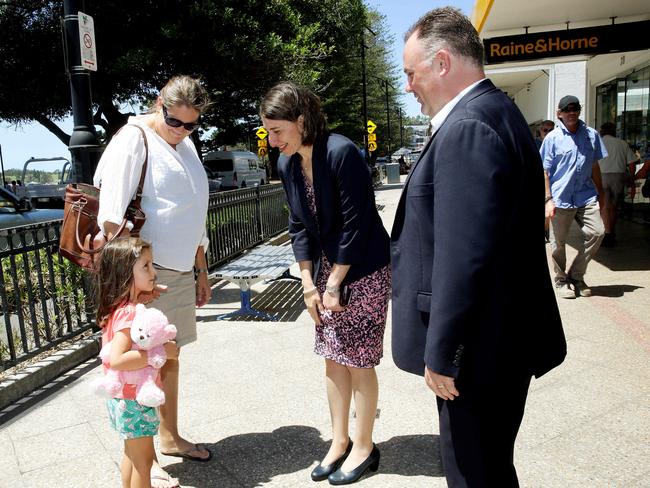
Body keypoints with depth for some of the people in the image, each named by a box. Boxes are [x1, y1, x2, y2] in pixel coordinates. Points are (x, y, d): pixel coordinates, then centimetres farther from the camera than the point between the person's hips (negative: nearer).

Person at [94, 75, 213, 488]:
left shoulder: (186, 145, 14)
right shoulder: (133, 141, -9)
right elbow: (112, 217, -15)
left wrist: (201, 270, 20)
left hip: (180, 269, 7)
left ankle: (170, 437, 33)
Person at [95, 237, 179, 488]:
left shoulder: (122, 307, 2)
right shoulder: (129, 313, -28)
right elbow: (116, 359, -37)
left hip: (125, 396, 9)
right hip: (134, 399, -9)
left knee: (131, 453, 26)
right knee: (143, 460, 9)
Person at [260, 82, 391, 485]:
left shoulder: (341, 152, -22)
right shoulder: (287, 165, 0)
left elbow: (355, 224, -21)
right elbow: (299, 227, 5)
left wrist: (334, 284, -15)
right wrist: (309, 283, 2)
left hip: (364, 270, -7)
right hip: (327, 268, 7)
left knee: (358, 362, 4)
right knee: (333, 358, 14)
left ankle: (363, 449, 24)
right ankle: (340, 442, 31)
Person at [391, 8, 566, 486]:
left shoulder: (469, 128, -21)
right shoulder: (494, 112, 11)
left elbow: (461, 258, -26)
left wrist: (440, 354, -17)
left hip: (480, 348, -10)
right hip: (505, 337, 10)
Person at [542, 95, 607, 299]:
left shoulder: (591, 134, 10)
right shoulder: (552, 138, 0)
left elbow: (595, 166, 17)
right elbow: (545, 171, -2)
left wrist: (600, 194, 16)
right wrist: (548, 199, -10)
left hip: (586, 196, 3)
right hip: (561, 198, -3)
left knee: (597, 232, -8)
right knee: (558, 242, 4)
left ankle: (576, 276, 10)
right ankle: (561, 280, 24)